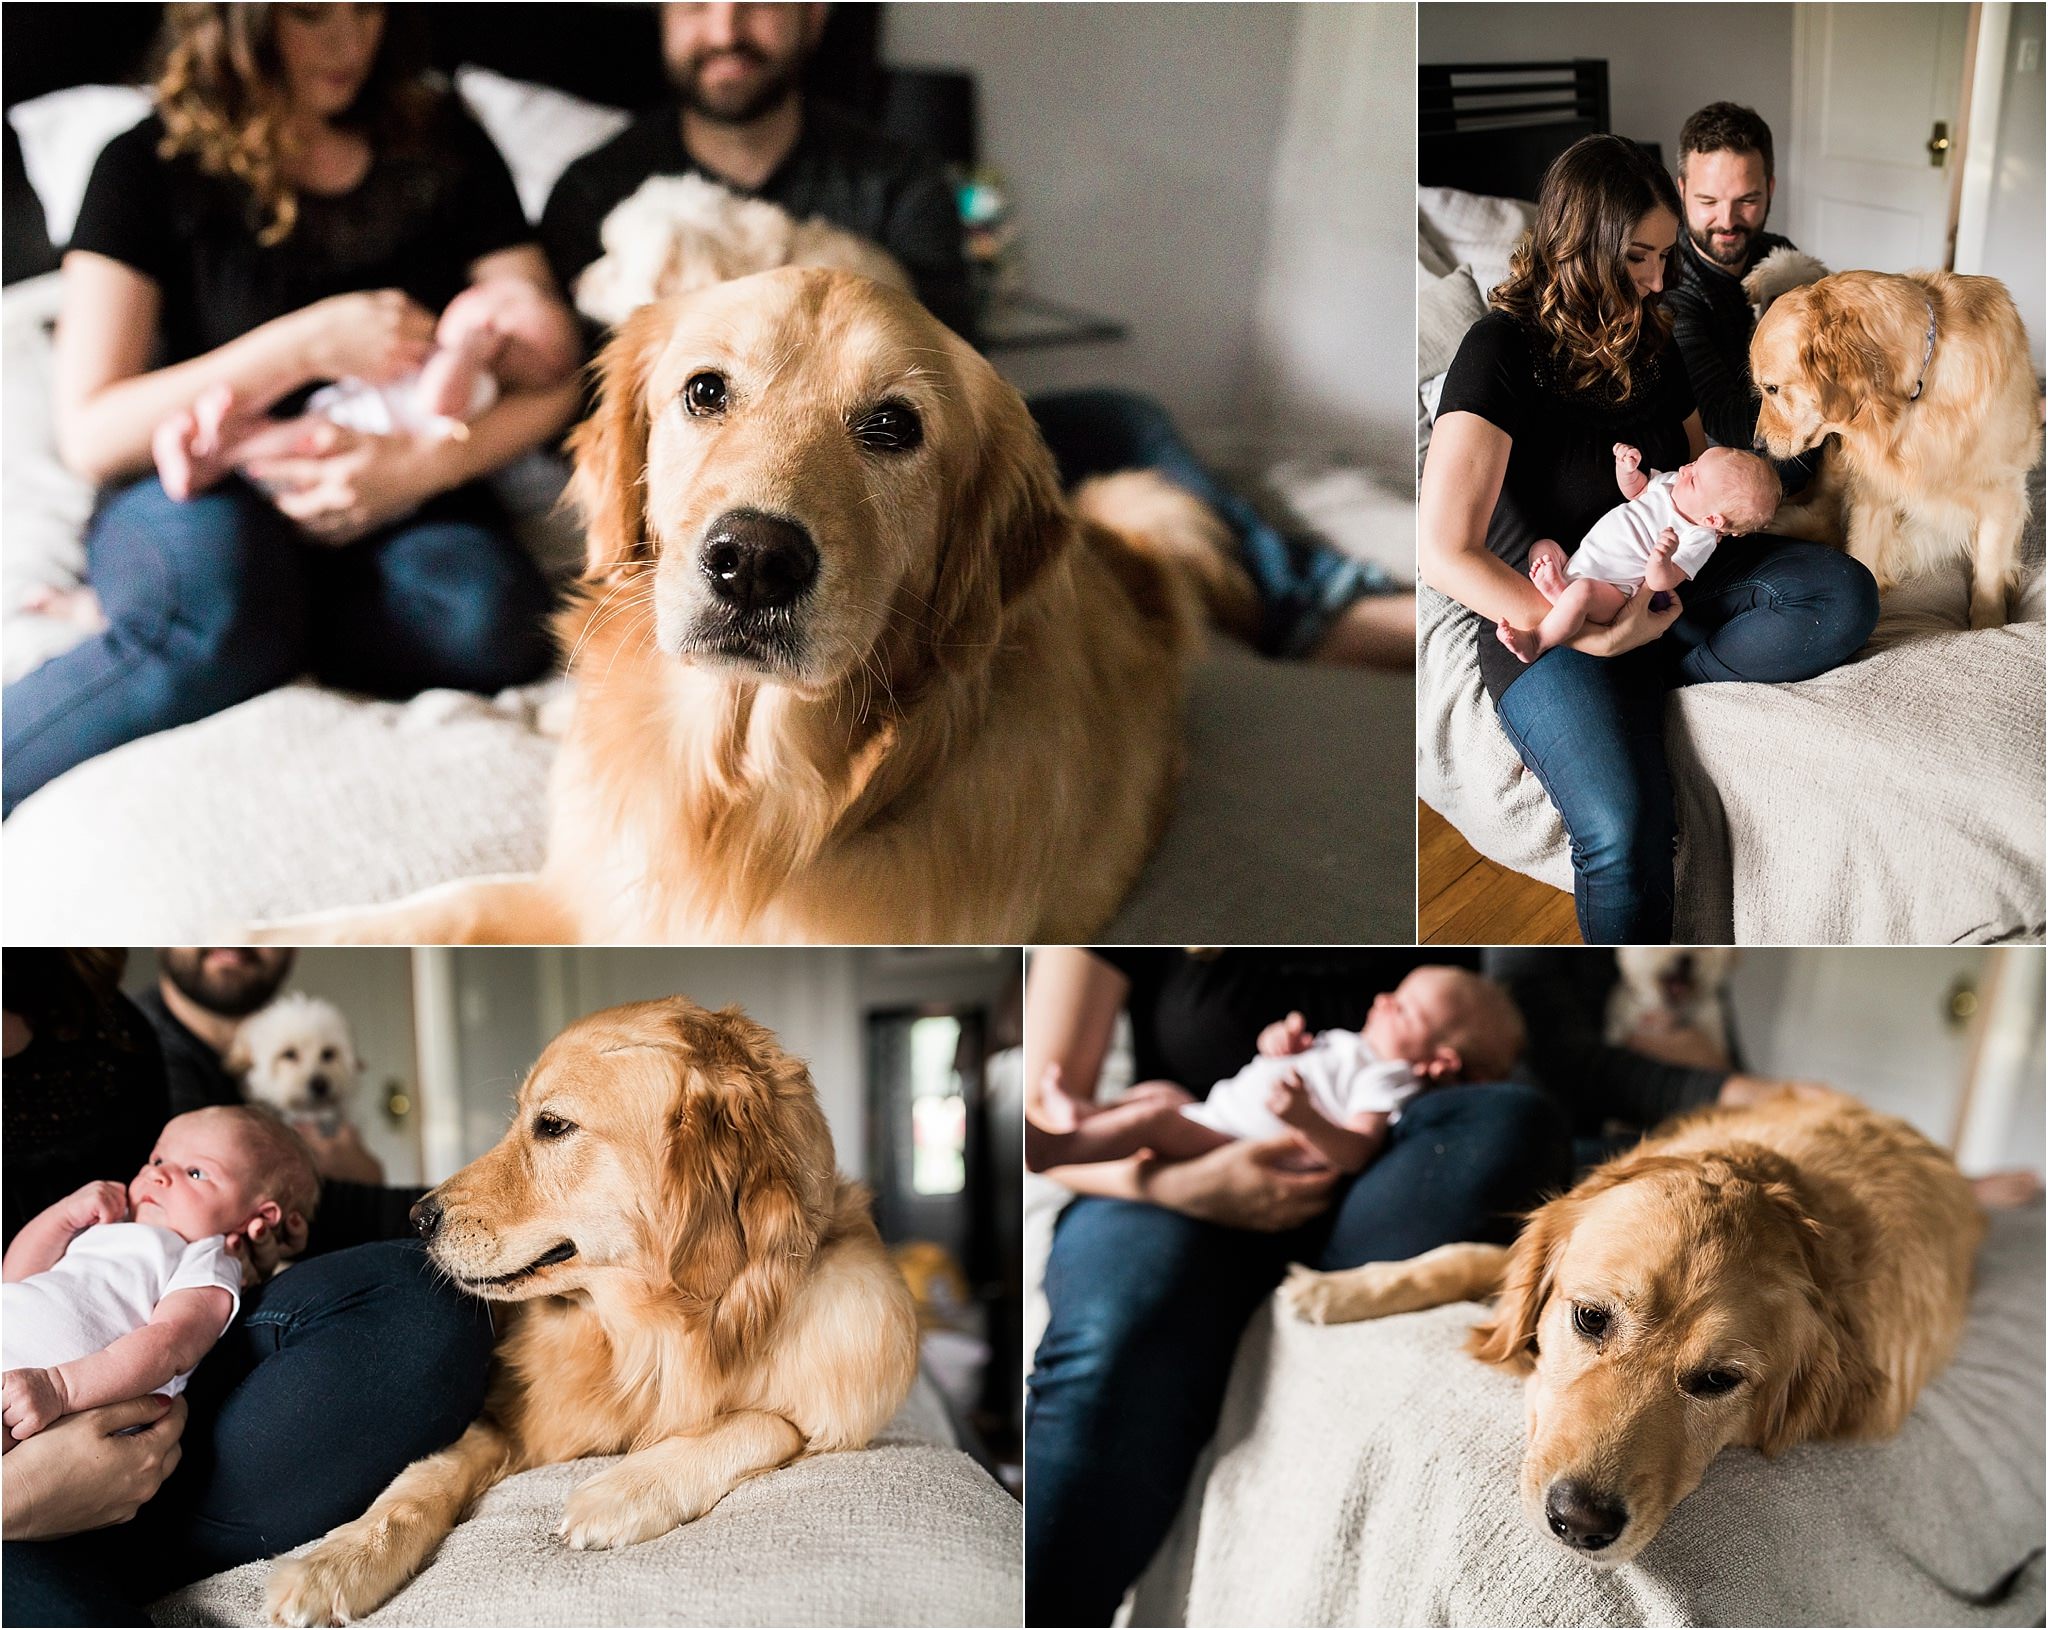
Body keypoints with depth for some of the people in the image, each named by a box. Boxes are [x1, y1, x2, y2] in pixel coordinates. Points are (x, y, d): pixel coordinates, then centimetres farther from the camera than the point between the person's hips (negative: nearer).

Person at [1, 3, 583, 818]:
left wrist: (424, 463, -17)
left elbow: (549, 374, 3)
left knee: (490, 616, -33)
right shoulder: (151, 166, 1)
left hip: (390, 506, 3)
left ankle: (150, 622, -16)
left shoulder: (441, 145, 8)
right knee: (214, 596, -40)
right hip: (202, 498, -3)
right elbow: (90, 435, -7)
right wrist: (306, 345, -15)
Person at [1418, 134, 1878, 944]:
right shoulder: (1502, 349, -15)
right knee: (1624, 832, -31)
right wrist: (1586, 632, -27)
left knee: (1847, 594, -21)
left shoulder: (1648, 340, 7)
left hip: (1671, 584, 7)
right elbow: (1445, 553, -22)